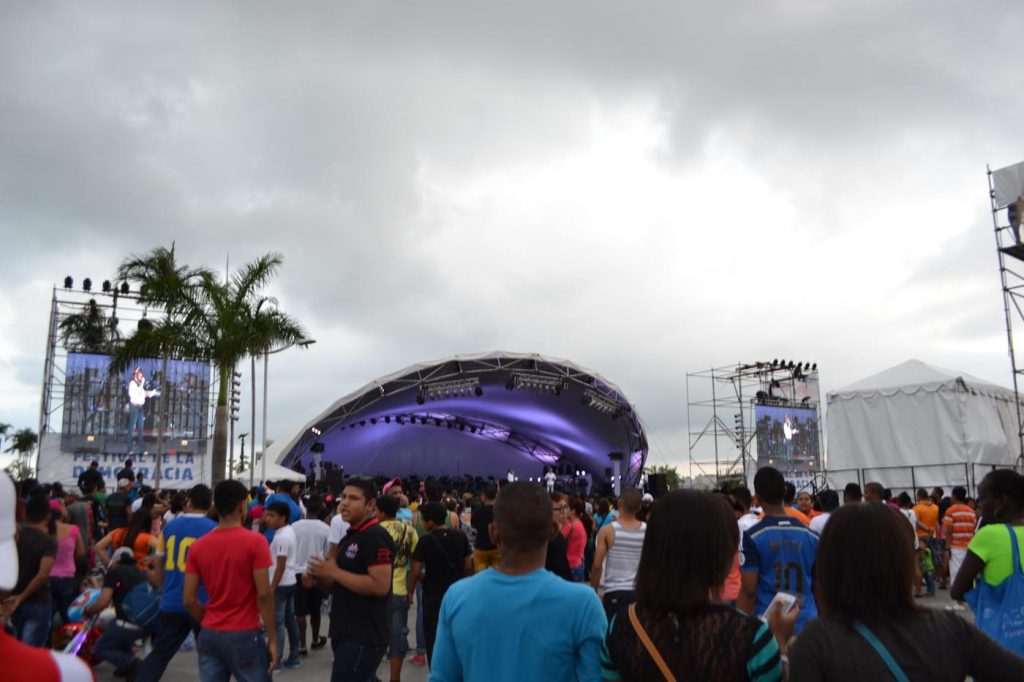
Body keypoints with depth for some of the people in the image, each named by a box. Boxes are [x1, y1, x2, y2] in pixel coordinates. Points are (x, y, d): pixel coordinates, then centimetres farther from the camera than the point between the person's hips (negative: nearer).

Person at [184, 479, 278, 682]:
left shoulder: (198, 545, 2)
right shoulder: (255, 542, -12)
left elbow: (189, 600, 1)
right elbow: (264, 594, -14)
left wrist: (208, 623, 16)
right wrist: (272, 638, -7)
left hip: (209, 635, 4)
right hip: (245, 635, -4)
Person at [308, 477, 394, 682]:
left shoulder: (376, 537, -15)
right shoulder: (349, 537, 15)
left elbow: (380, 586, -25)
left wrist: (335, 573, -19)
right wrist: (320, 576, 1)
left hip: (365, 637, -10)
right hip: (346, 633, 10)